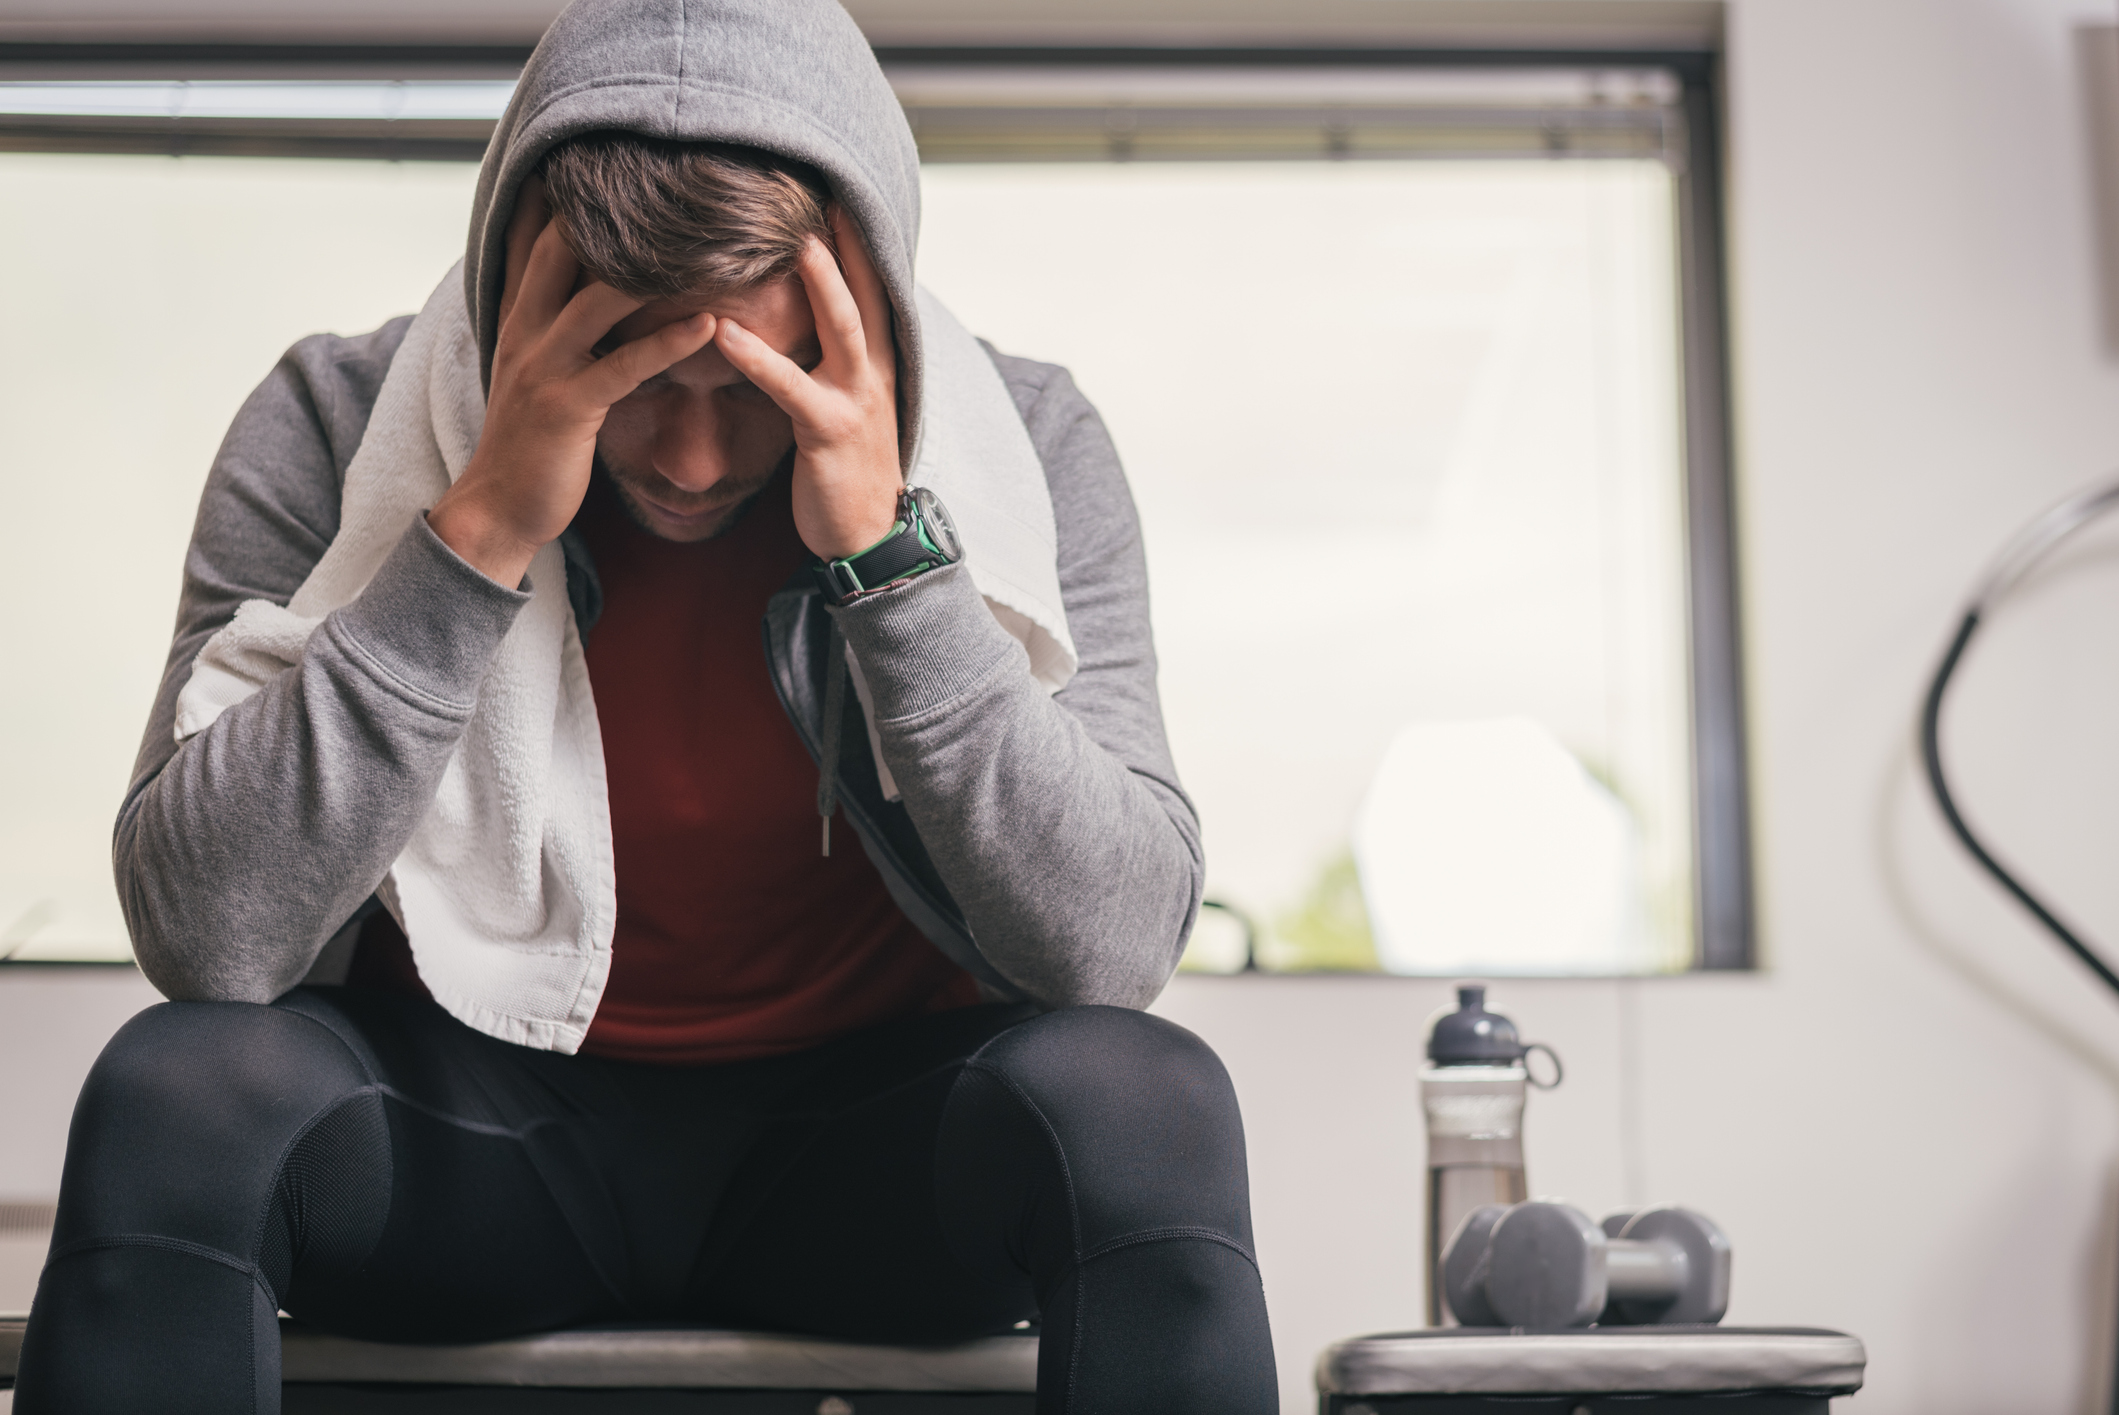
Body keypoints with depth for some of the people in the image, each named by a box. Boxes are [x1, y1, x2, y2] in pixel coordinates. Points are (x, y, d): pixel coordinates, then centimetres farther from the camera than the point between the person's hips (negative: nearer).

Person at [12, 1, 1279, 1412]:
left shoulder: (1020, 447, -12)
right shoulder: (335, 428, -12)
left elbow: (1113, 951, -20)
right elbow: (204, 935, -22)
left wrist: (889, 546, -29)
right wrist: (481, 529, -28)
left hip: (865, 1139, 0)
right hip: (467, 1127, 0)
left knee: (1145, 1105, -30)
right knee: (177, 1091, -30)